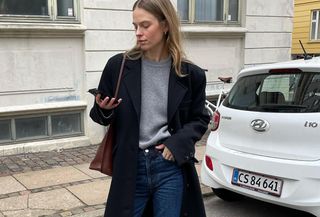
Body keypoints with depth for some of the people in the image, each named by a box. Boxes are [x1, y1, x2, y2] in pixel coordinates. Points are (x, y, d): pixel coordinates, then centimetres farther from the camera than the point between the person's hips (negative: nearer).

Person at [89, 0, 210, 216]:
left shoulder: (190, 74, -3)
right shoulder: (118, 66, -3)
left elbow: (200, 119, 8)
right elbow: (102, 116, 8)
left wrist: (178, 143, -9)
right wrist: (103, 110, -15)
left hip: (171, 168, 0)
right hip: (130, 167, 1)